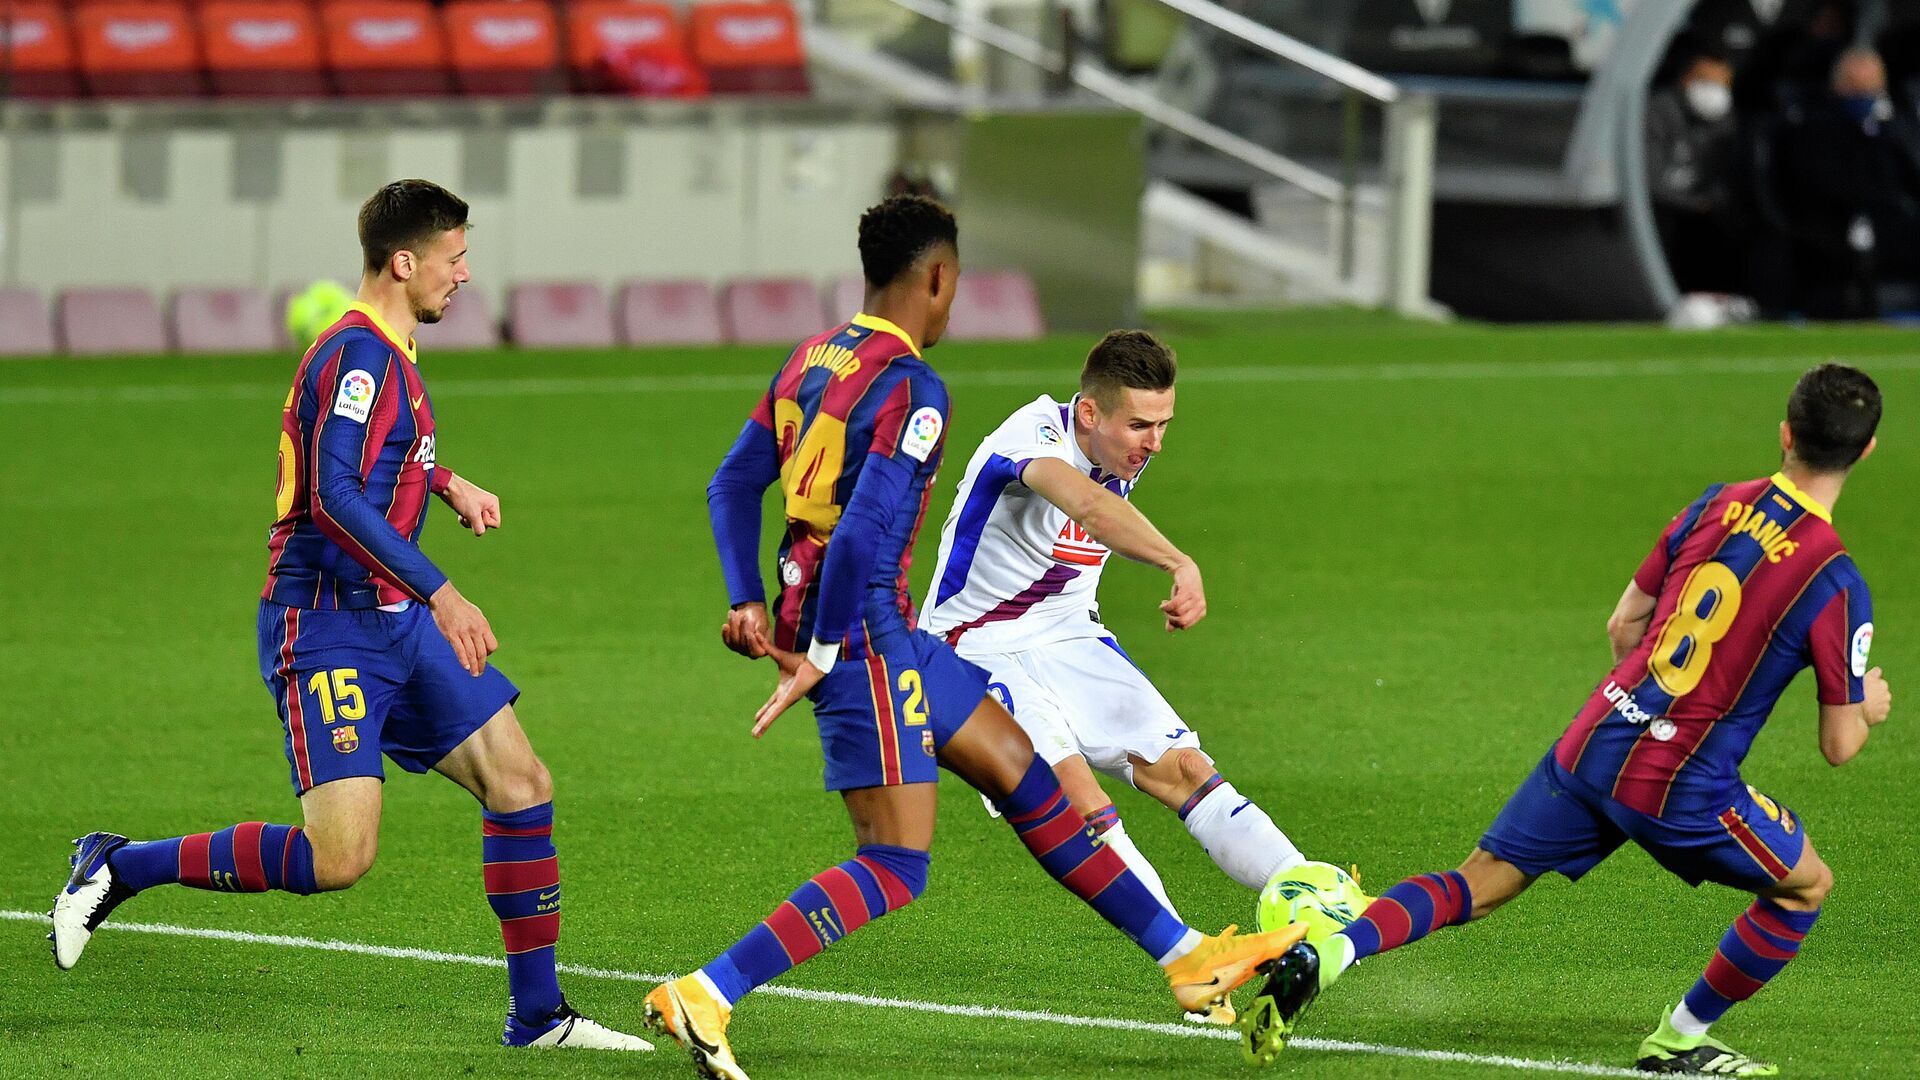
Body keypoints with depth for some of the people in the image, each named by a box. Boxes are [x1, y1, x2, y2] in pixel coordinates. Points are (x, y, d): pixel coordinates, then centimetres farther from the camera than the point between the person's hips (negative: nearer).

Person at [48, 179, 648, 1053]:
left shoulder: (386, 355, 15)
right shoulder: (358, 355, -16)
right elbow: (335, 495, -27)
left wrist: (445, 481, 21)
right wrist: (440, 595, -29)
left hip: (394, 622, 10)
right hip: (327, 625, -10)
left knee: (521, 784, 5)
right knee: (337, 859, -17)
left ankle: (538, 1015, 12)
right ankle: (120, 868, -1)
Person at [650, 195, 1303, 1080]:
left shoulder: (813, 359, 11)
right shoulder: (910, 387, -16)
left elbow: (733, 485, 15)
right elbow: (864, 532, -25)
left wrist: (748, 603, 11)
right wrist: (822, 657, -19)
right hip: (864, 634, -10)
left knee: (1021, 771, 15)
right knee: (894, 867, -10)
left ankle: (1186, 960, 21)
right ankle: (704, 997, -17)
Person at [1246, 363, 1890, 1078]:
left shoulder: (1718, 506, 4)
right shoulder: (1837, 583, -11)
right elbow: (1839, 747, -5)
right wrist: (1867, 709, 19)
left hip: (1596, 738, 5)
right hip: (1679, 787, -5)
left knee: (1480, 883, 12)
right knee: (1807, 886, 19)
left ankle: (1320, 957, -10)